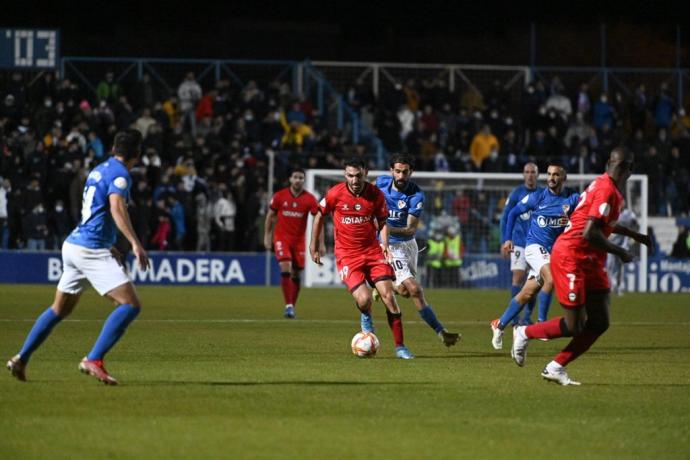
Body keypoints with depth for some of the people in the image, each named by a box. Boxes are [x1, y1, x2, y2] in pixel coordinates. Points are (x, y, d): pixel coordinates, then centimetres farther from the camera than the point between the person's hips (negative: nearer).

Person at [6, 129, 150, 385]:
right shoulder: (120, 174, -9)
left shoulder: (100, 170, 18)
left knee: (60, 309, 21)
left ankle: (21, 359, 24)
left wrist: (110, 248, 33)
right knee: (130, 305, -13)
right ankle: (93, 361, -20)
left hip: (74, 244, 9)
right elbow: (117, 208, -26)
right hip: (92, 250, -9)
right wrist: (136, 244, -34)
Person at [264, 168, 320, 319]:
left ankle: (292, 306, 20)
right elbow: (270, 216, 7)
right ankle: (288, 306, -18)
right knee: (285, 268, -20)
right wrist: (267, 237, 6)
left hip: (299, 240, 2)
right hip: (281, 237, -2)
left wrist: (321, 243, -8)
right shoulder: (279, 196, -4)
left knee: (296, 275, 5)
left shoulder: (310, 199, -5)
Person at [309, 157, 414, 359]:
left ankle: (400, 347, -1)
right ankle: (366, 319, 20)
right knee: (363, 299, -19)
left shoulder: (376, 195, -5)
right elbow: (320, 215, 8)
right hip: (347, 255, -2)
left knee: (388, 295, -10)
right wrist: (314, 246, 11)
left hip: (372, 251, 2)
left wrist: (384, 244, -8)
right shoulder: (335, 194, -9)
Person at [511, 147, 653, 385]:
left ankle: (555, 368, 10)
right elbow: (590, 233, -27)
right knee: (574, 327, -8)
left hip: (591, 262, 10)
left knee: (599, 323, 3)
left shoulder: (603, 185, 12)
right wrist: (619, 252, -16)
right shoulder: (607, 190, -18)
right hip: (570, 258, -10)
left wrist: (633, 235, 39)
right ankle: (525, 333, 15)